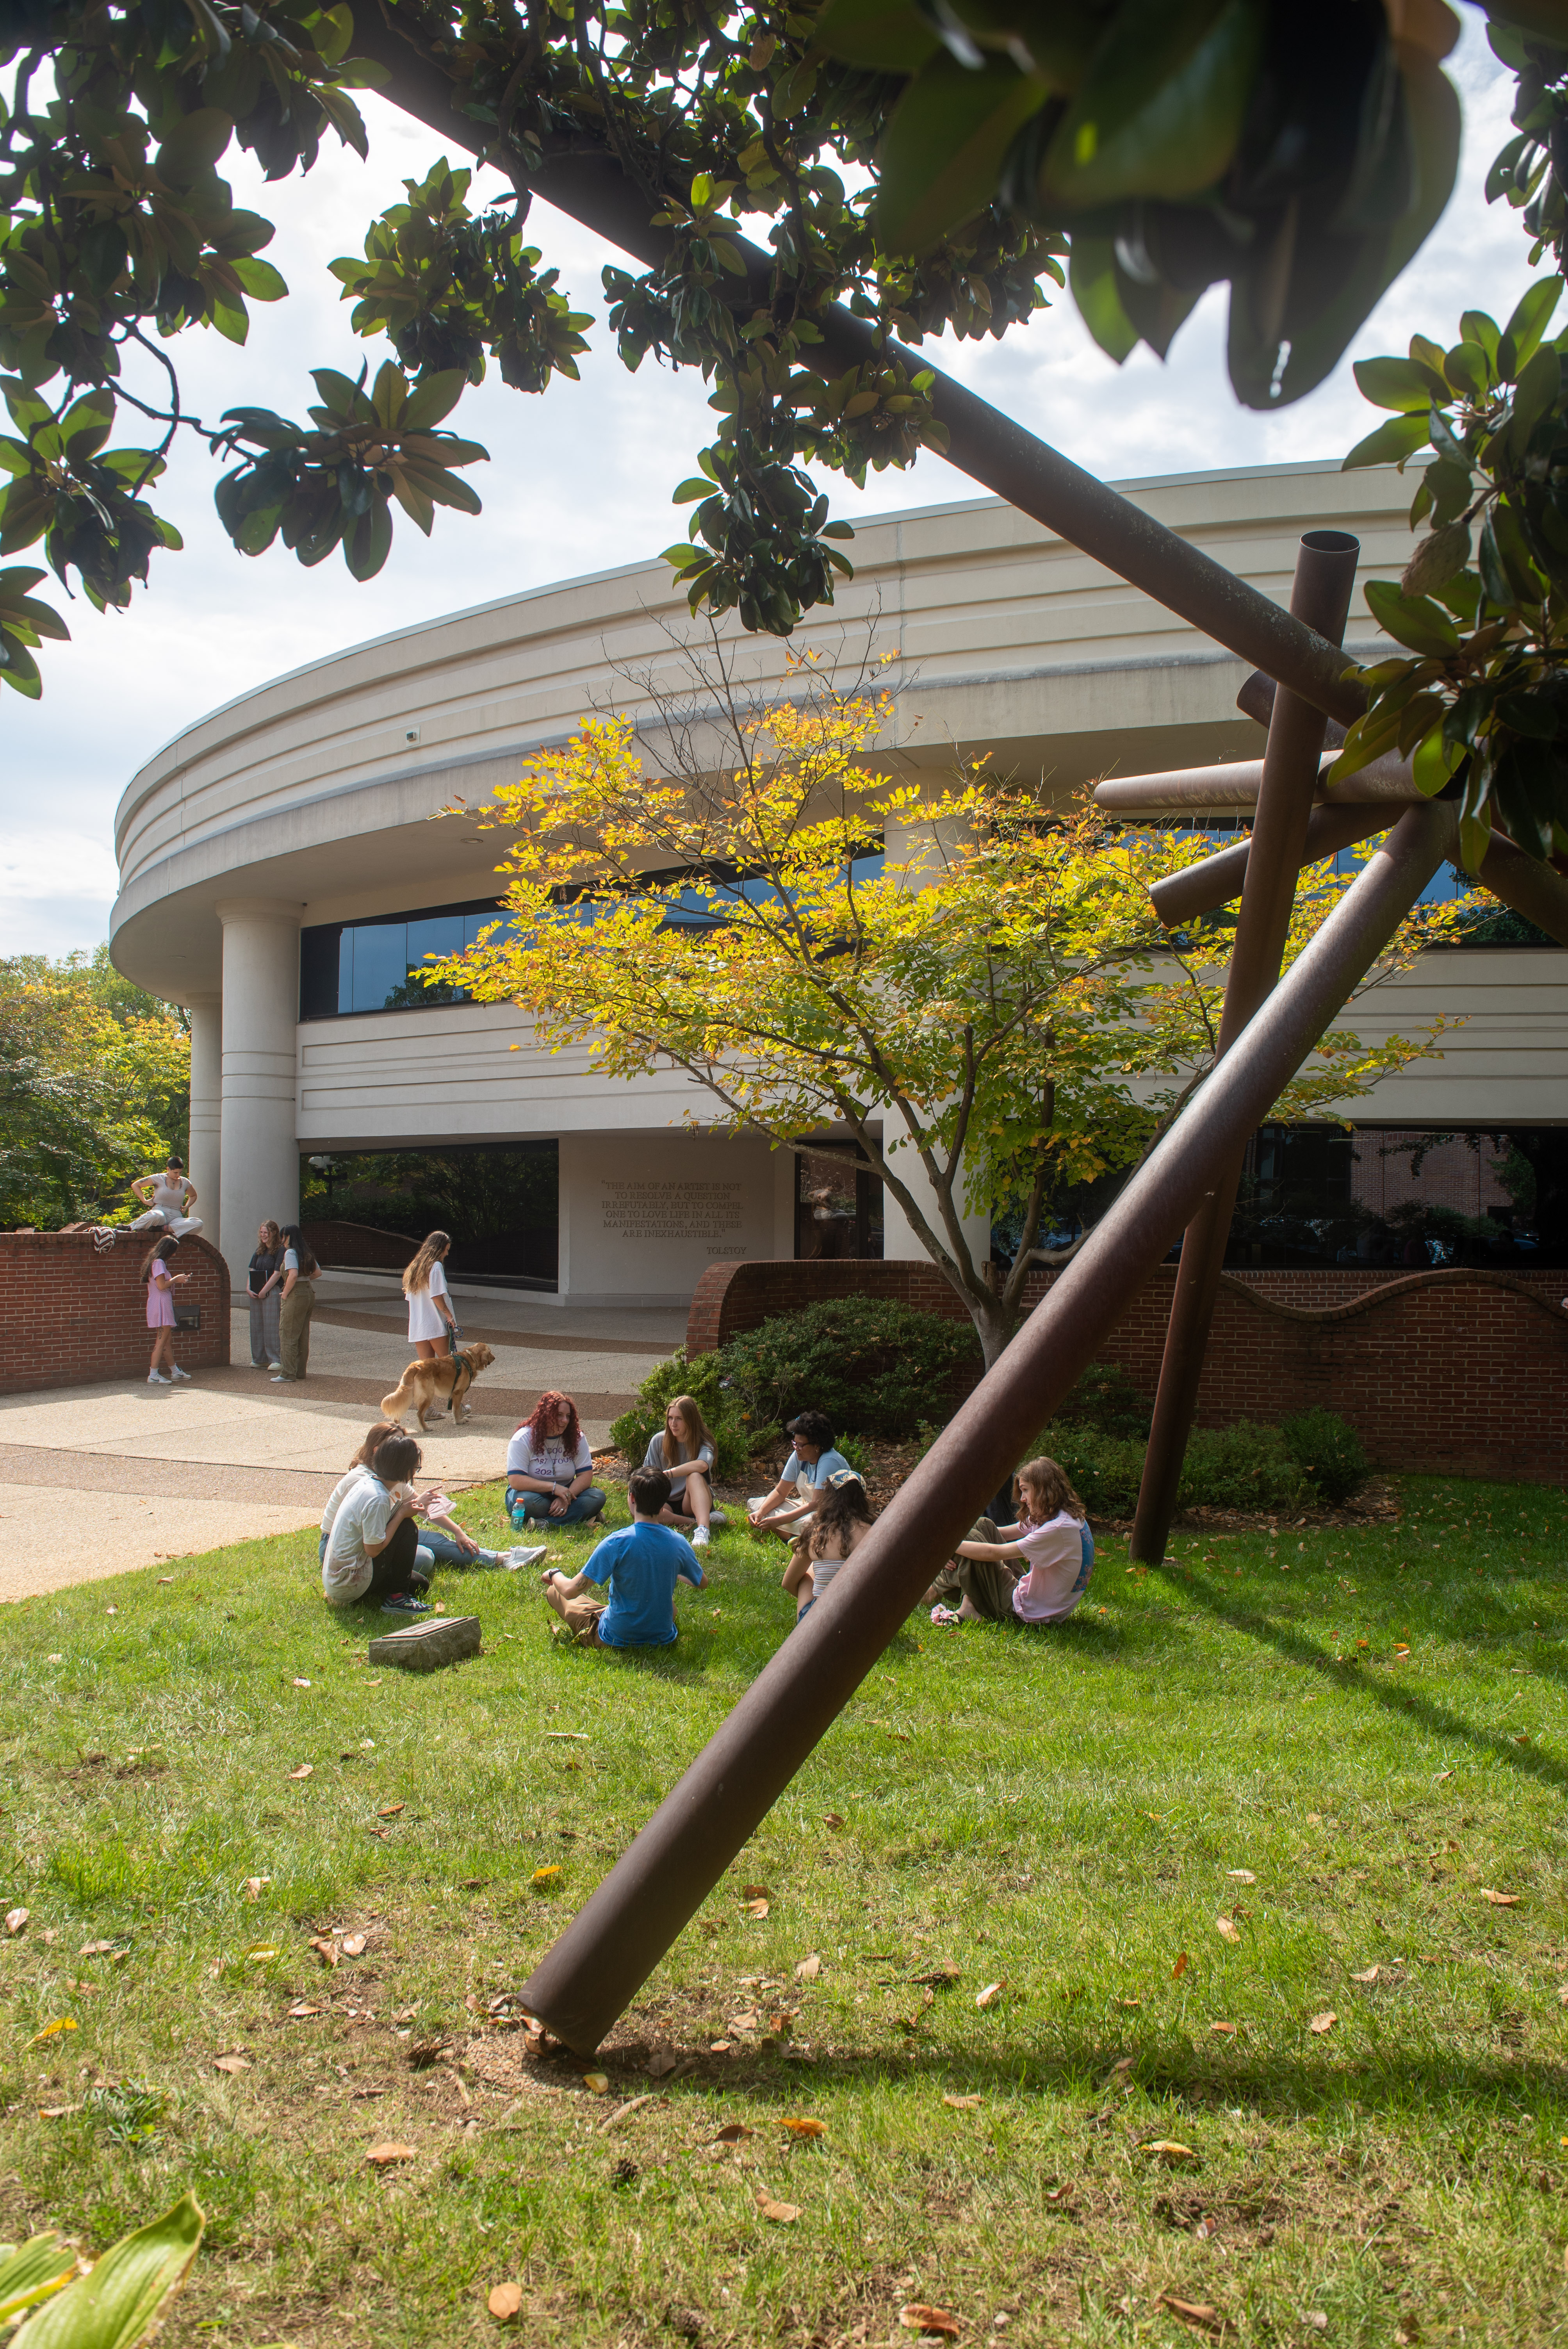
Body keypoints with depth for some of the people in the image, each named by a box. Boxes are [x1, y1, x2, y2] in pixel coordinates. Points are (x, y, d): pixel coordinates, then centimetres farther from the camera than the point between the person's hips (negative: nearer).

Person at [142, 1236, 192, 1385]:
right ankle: (153, 1376, -9)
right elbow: (162, 1285, -20)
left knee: (168, 1340, 15)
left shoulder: (157, 1262, 18)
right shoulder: (159, 1263, -13)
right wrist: (176, 1279, -8)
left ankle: (175, 1371, 22)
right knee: (162, 1340, -9)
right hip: (161, 1304, -11)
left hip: (163, 1305, 11)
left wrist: (176, 1278, 14)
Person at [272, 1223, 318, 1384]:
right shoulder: (307, 1253, 12)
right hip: (309, 1293, 9)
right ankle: (300, 1371, 19)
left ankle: (289, 1373, -2)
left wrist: (285, 1293, -15)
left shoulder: (290, 1253, -13)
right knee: (303, 1335, 13)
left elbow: (293, 1275, -24)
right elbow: (318, 1272, 18)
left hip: (296, 1295, -9)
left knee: (288, 1334, -2)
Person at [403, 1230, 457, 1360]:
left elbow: (409, 1297, 17)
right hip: (436, 1325, -7)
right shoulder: (436, 1266, -9)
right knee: (445, 1363, 1)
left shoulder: (414, 1267, 15)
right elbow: (437, 1296, -16)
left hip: (417, 1327, 7)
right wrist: (450, 1315, -9)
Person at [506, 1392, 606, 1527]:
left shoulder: (577, 1438, -3)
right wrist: (554, 1487, -30)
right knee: (529, 1501, -38)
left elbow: (586, 1476, -8)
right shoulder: (523, 1439, -13)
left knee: (597, 1497, -25)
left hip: (564, 1492, 4)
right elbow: (516, 1481, -22)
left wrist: (566, 1498, -26)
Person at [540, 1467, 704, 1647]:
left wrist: (554, 1574, 1)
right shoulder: (677, 1542, -11)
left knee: (554, 1592, 14)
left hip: (616, 1640, -4)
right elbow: (700, 1584, 7)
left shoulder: (616, 1543, -24)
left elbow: (571, 1590, -21)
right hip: (663, 1638, 4)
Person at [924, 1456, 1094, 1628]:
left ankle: (936, 1592, 12)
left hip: (1028, 1612, -10)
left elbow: (993, 1553, -22)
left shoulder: (1059, 1529, -24)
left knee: (970, 1539, -11)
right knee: (983, 1526, 6)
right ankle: (969, 1606, 0)